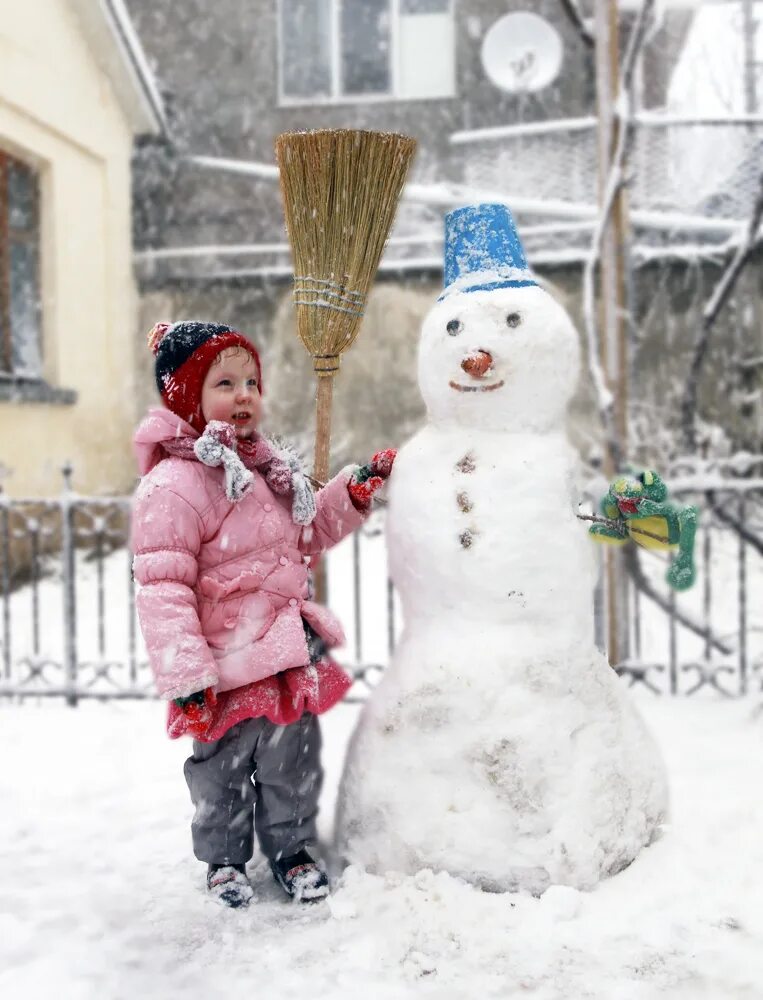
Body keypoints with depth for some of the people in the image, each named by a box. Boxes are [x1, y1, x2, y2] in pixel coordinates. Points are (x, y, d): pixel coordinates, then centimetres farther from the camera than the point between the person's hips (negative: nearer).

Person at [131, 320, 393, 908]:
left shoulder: (268, 468, 9)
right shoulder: (173, 484, -20)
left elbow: (307, 535, 24)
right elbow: (162, 587, -22)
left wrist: (353, 491, 11)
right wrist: (184, 676, -25)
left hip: (290, 654, 7)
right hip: (228, 666, -7)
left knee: (294, 759, 19)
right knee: (223, 768, 13)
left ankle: (291, 847, 40)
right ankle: (224, 859, 36)